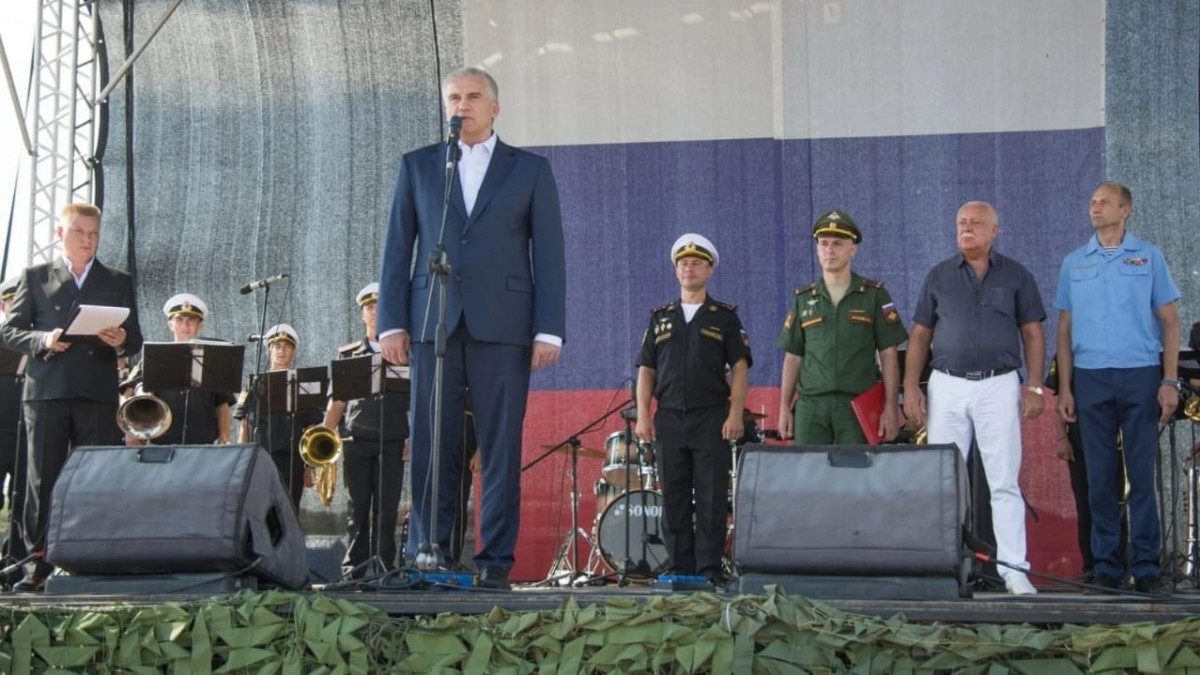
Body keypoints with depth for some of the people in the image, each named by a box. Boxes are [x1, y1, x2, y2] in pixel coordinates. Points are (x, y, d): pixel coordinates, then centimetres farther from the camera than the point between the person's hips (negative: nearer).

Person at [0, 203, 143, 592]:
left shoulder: (118, 282, 15)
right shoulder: (35, 278, 12)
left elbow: (135, 341, 9)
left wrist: (122, 340, -14)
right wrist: (42, 340, -14)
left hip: (98, 394, 1)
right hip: (46, 390, 0)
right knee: (43, 479, 0)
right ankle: (40, 561, 4)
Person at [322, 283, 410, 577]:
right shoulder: (348, 354, 14)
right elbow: (337, 401, 12)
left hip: (392, 442, -1)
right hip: (356, 440, 1)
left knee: (386, 509, -3)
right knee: (358, 508, 1)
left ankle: (384, 569, 1)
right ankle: (353, 569, 5)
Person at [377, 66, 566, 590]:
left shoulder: (530, 170, 11)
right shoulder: (417, 166, 15)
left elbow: (548, 254, 5)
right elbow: (398, 248, 11)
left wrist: (549, 330, -4)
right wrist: (392, 322, 1)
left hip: (502, 325, -1)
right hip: (434, 324, 1)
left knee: (501, 447, -2)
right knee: (432, 444, -1)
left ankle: (495, 560, 3)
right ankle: (429, 550, 6)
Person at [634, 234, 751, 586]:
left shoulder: (725, 317, 8)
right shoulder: (660, 318, 16)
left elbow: (740, 367, 2)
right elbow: (646, 369, 13)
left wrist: (735, 414, -10)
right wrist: (643, 415, 2)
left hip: (711, 418, -3)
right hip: (669, 419, 3)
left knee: (711, 499, -4)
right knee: (674, 498, 3)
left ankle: (710, 570, -1)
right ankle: (679, 568, 8)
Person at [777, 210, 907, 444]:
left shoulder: (874, 295, 6)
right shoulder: (803, 299, 13)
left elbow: (888, 355, 3)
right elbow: (793, 357, 15)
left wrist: (891, 407, -6)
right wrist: (784, 408, 7)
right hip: (811, 405, 2)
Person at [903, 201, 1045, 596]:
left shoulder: (1016, 276, 7)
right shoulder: (939, 277, 10)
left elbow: (1032, 334, 6)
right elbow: (920, 335, 10)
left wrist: (1034, 386, -4)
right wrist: (910, 387, 1)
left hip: (999, 386, -2)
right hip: (947, 386, 2)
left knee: (1004, 482, -4)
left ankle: (1013, 569, -2)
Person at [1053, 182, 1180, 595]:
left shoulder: (1148, 257, 6)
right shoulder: (1074, 263, 11)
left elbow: (1169, 321, 4)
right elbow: (1065, 328, 11)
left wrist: (1170, 382, -5)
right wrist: (1065, 388, 4)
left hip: (1141, 375, -2)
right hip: (1090, 377, 2)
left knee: (1142, 472, -1)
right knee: (1100, 475, 4)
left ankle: (1146, 565, 4)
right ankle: (1106, 565, 10)